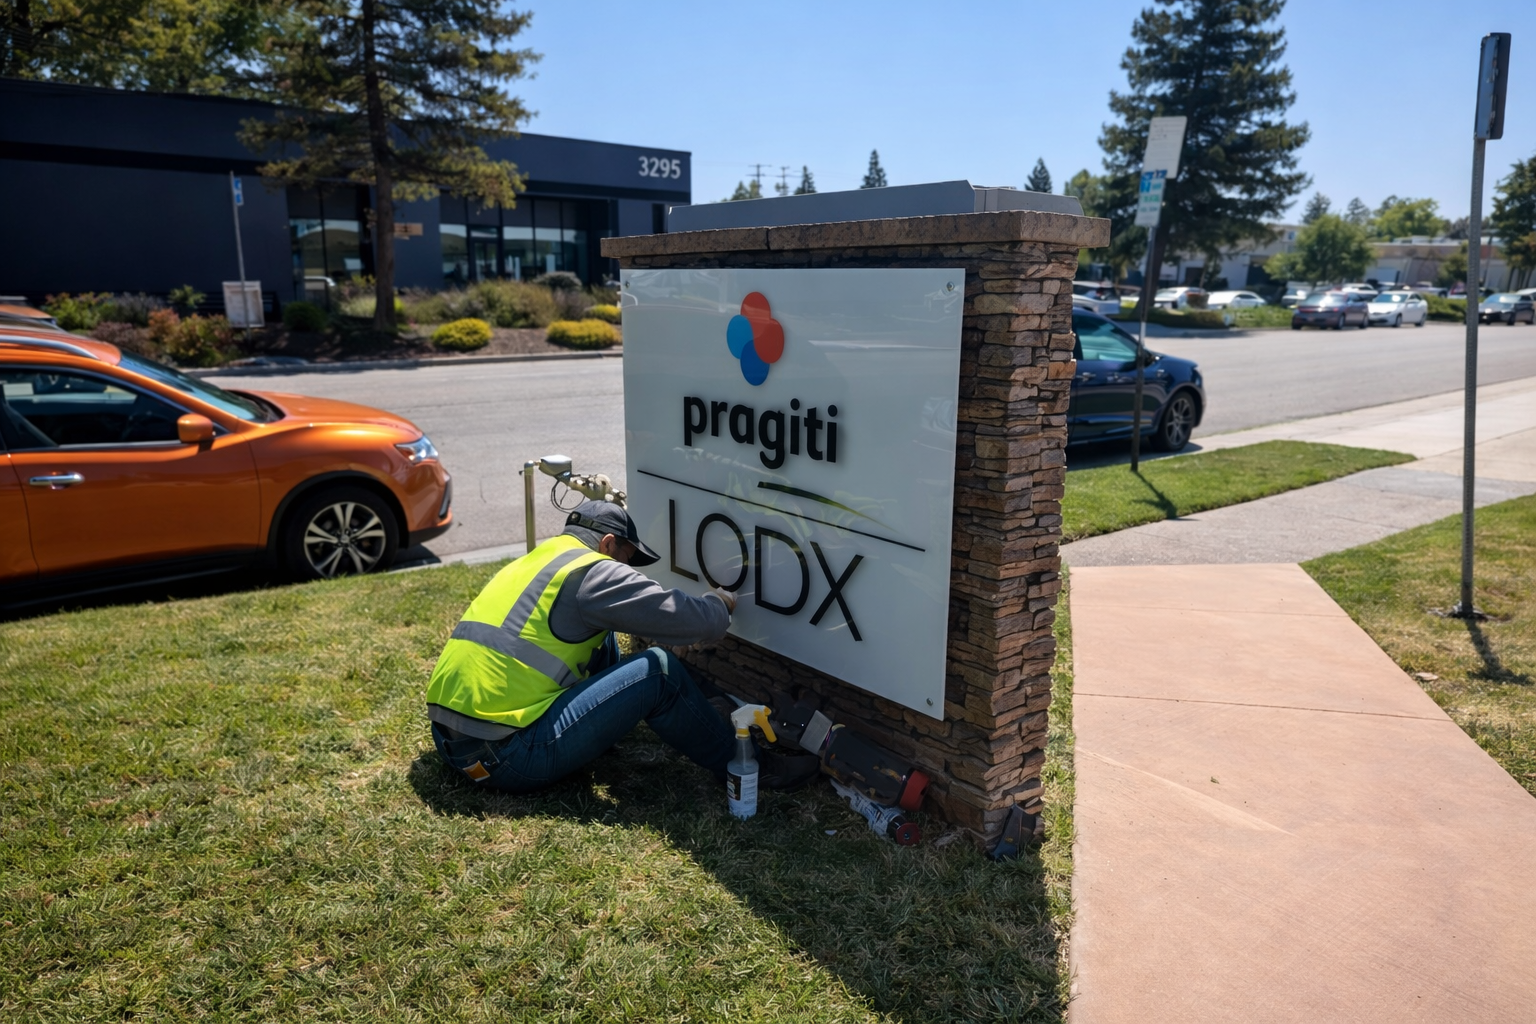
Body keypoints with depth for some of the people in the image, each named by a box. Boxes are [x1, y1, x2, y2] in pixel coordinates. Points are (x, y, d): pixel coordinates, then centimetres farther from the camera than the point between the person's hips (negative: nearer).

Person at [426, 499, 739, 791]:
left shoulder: (529, 563, 18)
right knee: (659, 669, -5)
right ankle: (733, 759, 11)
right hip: (505, 757, -9)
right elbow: (688, 620, -10)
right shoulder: (593, 572, -8)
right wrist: (720, 605, 13)